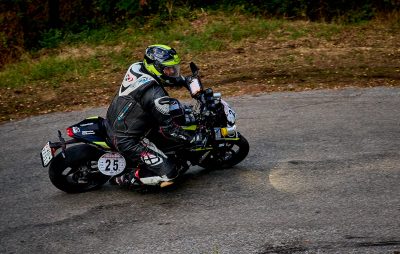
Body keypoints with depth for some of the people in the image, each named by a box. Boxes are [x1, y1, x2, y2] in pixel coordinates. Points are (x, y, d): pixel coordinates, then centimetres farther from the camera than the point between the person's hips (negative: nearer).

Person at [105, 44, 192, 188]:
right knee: (169, 174, -14)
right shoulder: (156, 96, -27)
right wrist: (194, 140, -7)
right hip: (126, 140, -9)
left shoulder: (136, 67, -3)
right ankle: (126, 179, 2)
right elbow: (168, 129, -19)